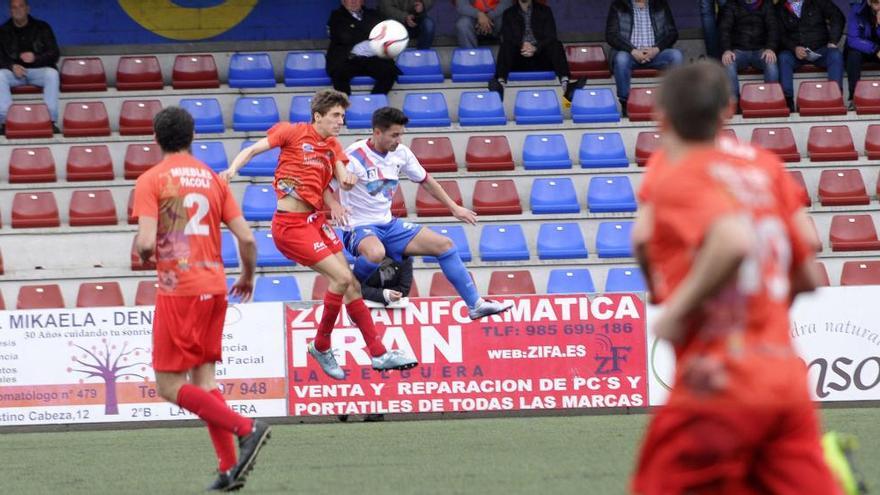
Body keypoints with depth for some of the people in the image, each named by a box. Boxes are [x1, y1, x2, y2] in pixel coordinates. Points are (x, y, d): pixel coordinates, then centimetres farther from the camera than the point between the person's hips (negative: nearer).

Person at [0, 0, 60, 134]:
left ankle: (51, 121, -34)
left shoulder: (42, 28, 6)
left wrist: (35, 58, -20)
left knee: (52, 74, -34)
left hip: (39, 70, -1)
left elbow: (54, 54, 0)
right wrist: (12, 66, -19)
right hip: (14, 71, 1)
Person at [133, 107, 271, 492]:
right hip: (214, 287, 6)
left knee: (170, 386, 0)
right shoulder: (213, 179, 10)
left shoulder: (150, 181, -6)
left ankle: (246, 428, -14)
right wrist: (248, 277, 23)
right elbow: (247, 238, 5)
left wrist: (141, 251, 7)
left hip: (178, 289, -6)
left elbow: (146, 243, -17)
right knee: (203, 378, 13)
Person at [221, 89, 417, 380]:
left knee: (350, 284, 6)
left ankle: (379, 354, 12)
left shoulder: (332, 147, 12)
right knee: (342, 277, -16)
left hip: (315, 220, 7)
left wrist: (348, 180, -23)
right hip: (291, 224, -7)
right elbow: (253, 150, -5)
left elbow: (342, 178, 1)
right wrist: (233, 169, -24)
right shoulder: (294, 132, -5)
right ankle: (321, 346, 0)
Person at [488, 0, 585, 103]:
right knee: (506, 46, -30)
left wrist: (536, 48, -20)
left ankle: (565, 84, -52)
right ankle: (501, 83, -55)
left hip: (541, 57, 0)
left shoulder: (544, 11, 13)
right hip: (519, 58, 0)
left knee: (556, 45, -29)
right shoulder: (509, 14, 13)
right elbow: (507, 39, -1)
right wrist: (522, 46, -23)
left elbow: (550, 37, 1)